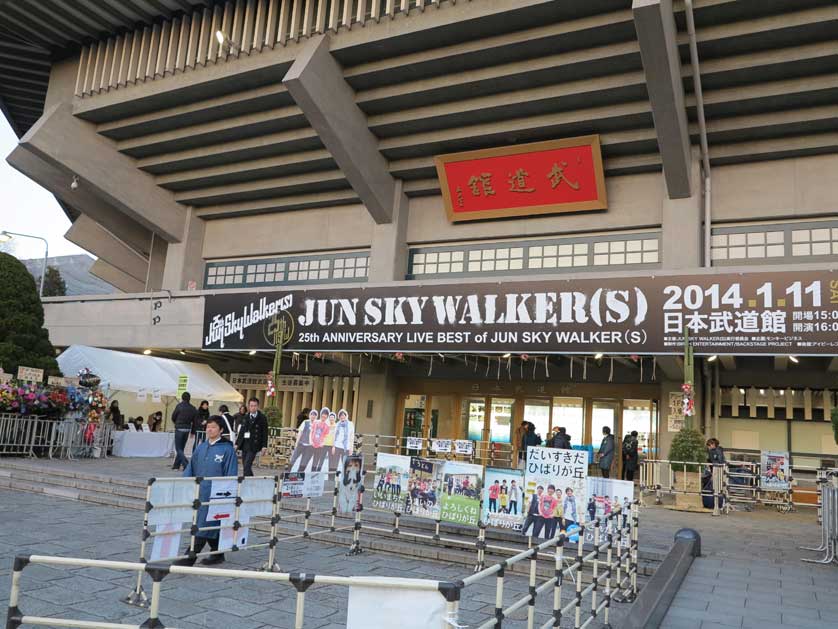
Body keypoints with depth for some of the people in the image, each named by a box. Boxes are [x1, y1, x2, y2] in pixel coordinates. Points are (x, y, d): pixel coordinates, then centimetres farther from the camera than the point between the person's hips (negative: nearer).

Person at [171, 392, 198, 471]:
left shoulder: (179, 406, -10)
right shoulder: (193, 409, 1)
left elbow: (173, 417, -4)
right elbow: (194, 421, 3)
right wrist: (192, 432, 12)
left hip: (179, 429, -5)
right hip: (187, 429, 5)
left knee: (178, 449, -2)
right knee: (181, 448, 16)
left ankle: (186, 464, -18)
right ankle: (176, 465, 21)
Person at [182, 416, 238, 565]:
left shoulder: (227, 449, -7)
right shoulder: (201, 447, 10)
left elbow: (231, 475, -7)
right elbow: (191, 467, 14)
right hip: (199, 494, 6)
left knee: (203, 527, -7)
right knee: (212, 525, 15)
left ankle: (189, 557, -4)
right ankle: (217, 554, 28)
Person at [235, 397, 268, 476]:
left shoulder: (262, 418, -2)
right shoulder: (246, 417, 13)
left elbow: (265, 432, -3)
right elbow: (241, 431, 17)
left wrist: (264, 446, -8)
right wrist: (237, 443, 12)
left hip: (253, 445, -6)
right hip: (244, 444, 6)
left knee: (247, 465, -15)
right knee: (245, 466, 9)